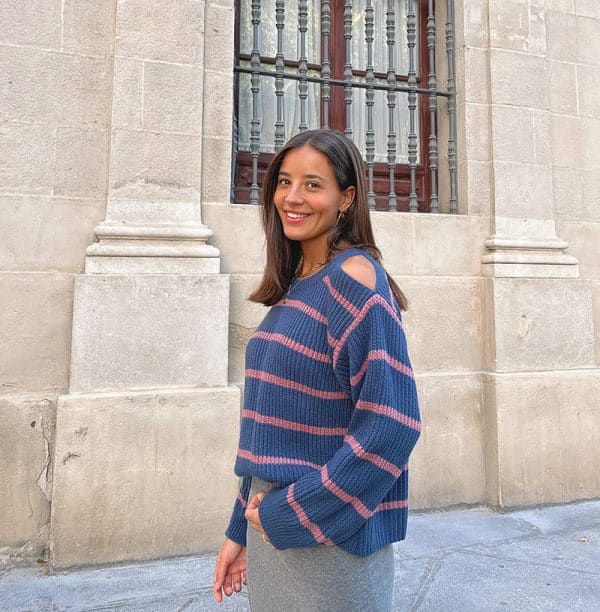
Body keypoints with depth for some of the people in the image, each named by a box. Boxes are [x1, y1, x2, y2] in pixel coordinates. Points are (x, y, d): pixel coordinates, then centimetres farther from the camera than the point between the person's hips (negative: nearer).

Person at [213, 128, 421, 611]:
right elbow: (272, 427, 9)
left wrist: (291, 514, -15)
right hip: (272, 520, 7)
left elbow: (391, 425, -23)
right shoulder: (294, 285, 5)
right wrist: (240, 528, 11)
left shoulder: (354, 275, -17)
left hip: (329, 530, -7)